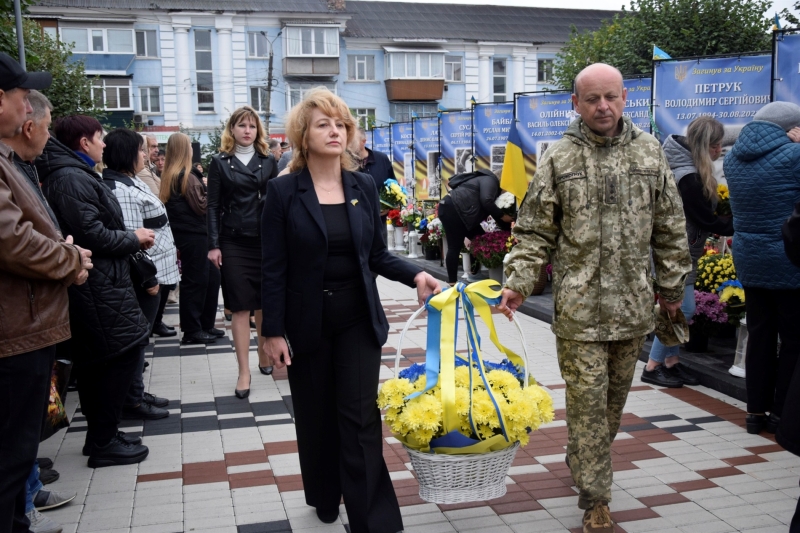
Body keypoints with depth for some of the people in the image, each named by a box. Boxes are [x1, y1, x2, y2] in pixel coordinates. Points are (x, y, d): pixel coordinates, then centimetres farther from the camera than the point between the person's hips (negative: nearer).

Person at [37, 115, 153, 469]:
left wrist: (130, 238, 7)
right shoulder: (72, 178, -16)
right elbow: (92, 235, -22)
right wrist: (134, 238, -9)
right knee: (122, 353, -4)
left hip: (97, 284, 11)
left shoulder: (71, 174, 16)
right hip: (99, 286, -11)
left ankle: (101, 434, 26)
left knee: (95, 361, 15)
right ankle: (104, 442, 5)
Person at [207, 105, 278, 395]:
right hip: (234, 243, -2)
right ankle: (244, 371, 4)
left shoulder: (268, 161, 9)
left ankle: (264, 355, 27)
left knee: (265, 304, 8)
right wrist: (214, 245, -6)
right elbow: (213, 206, 1)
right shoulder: (220, 162, 4)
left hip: (265, 240, 2)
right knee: (240, 307, 0)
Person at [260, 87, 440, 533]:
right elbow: (274, 269, -7)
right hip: (307, 321, -1)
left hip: (358, 319, 1)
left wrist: (416, 275, -9)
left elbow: (377, 255, 8)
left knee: (361, 417, -1)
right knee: (316, 416, 13)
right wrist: (273, 331, -8)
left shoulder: (364, 187, 2)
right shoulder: (284, 191, -7)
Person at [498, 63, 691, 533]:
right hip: (578, 306, -3)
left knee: (616, 396, 16)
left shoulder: (649, 152, 6)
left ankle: (582, 458, 41)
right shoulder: (559, 159, -1)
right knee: (588, 401, 0)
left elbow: (670, 228, 11)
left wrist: (672, 286, 12)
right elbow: (535, 231, -1)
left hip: (634, 305, 3)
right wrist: (519, 283, -12)